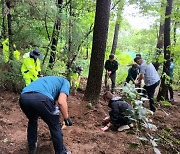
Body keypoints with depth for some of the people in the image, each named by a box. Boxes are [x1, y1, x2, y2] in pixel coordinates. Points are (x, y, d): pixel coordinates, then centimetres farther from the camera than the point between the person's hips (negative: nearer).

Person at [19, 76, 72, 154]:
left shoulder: (49, 80, 43)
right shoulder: (65, 82, 24)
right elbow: (61, 101, 4)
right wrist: (67, 119, 18)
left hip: (23, 97, 7)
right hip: (41, 98, -7)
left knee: (32, 121, 37)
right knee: (55, 127, 18)